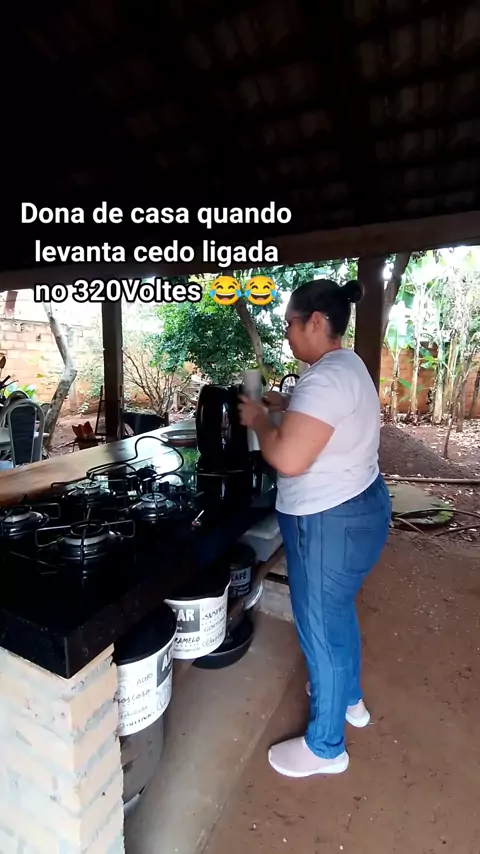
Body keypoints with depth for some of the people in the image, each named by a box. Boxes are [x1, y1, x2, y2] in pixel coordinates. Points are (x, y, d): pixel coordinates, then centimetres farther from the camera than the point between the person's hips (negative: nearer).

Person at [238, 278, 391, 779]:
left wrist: (257, 418, -14)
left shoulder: (326, 378, -25)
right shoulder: (346, 366, 8)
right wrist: (283, 404, 11)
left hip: (330, 523, -10)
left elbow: (288, 458, -32)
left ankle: (326, 747, 34)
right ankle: (349, 699, 52)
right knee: (338, 614, 28)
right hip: (356, 507, 11)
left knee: (320, 630, 9)